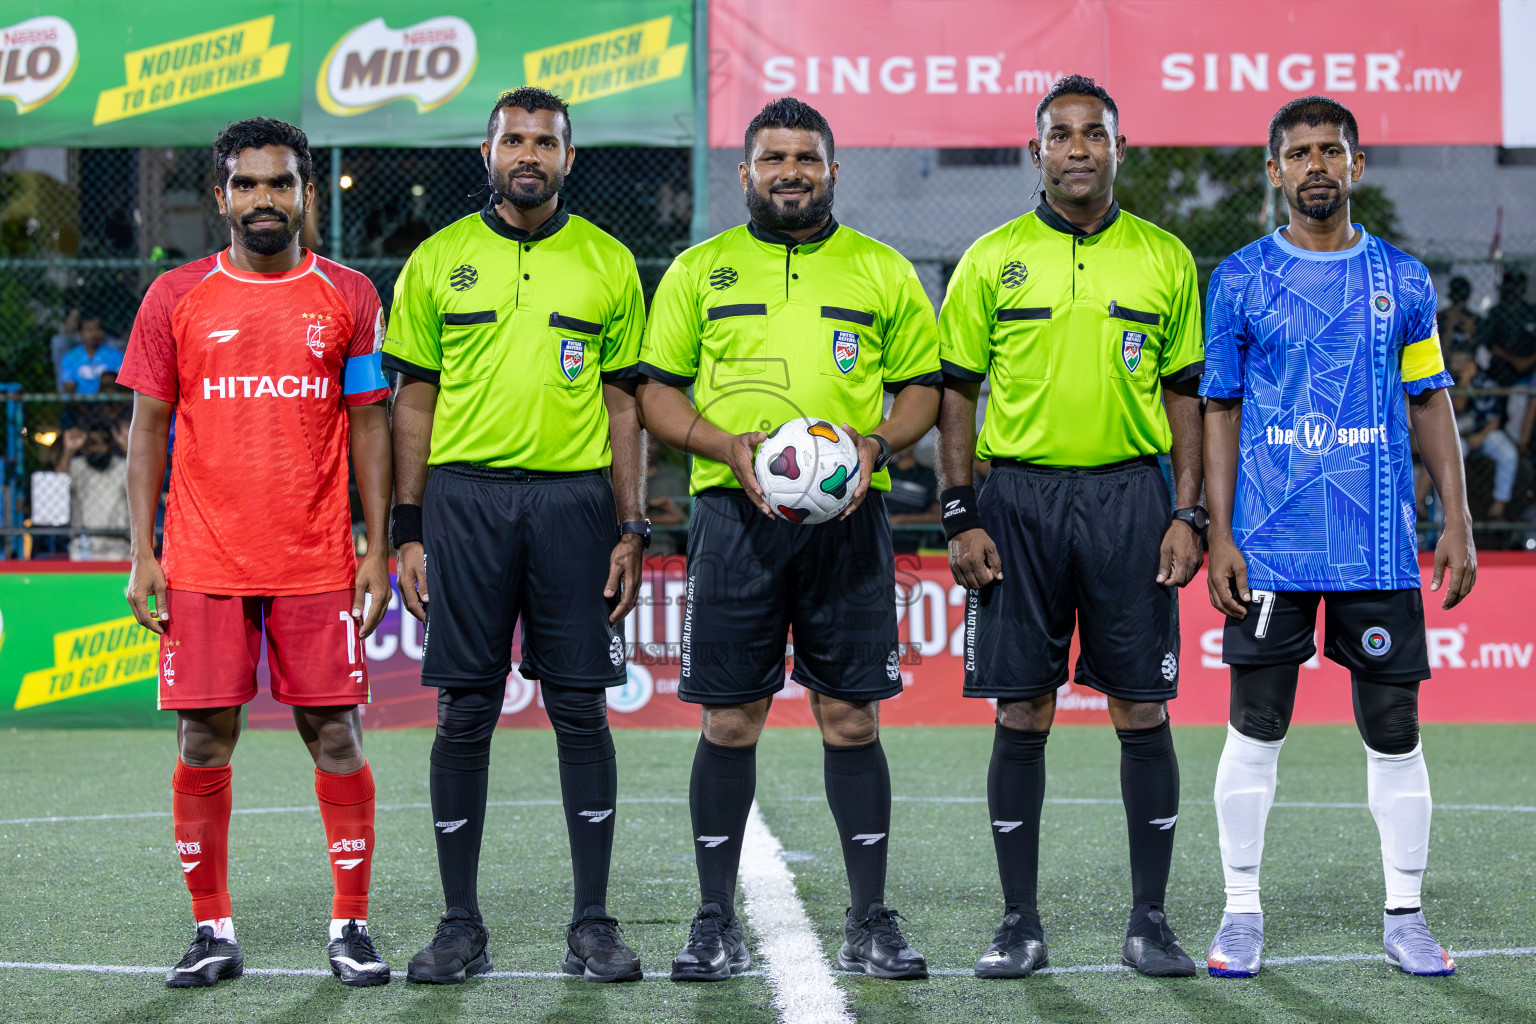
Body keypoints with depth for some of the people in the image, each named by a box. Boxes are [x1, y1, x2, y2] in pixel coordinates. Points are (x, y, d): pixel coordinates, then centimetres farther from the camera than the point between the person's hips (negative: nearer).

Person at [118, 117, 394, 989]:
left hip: (317, 564, 0)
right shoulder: (176, 297, 6)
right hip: (203, 562, 0)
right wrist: (142, 552, 1)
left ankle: (352, 925, 10)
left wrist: (378, 548, 1)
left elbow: (370, 424, 7)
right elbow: (149, 425, 7)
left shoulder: (349, 297, 6)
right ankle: (213, 931, 12)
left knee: (336, 735, -1)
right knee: (204, 742, 2)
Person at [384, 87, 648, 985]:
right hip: (464, 498, 0)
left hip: (572, 499, 0)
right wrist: (409, 529, 2)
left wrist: (632, 530, 1)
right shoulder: (438, 261, 7)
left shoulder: (609, 263, 8)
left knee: (581, 709, 0)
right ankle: (462, 926, 9)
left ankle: (594, 925, 8)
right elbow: (415, 399, 8)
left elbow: (623, 402, 8)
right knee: (466, 710, 2)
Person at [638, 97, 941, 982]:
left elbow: (924, 387, 13)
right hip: (735, 514, 0)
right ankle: (717, 923, 10)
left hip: (849, 518, 0)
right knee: (730, 720, 1)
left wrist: (876, 443, -7)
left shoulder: (883, 271, 12)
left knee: (852, 717, 1)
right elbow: (658, 391, 9)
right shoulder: (699, 270, 11)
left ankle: (871, 923, 9)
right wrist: (727, 445, -9)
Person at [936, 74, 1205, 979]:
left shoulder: (1165, 259, 7)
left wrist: (1189, 514, 0)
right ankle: (1020, 923, 10)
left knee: (1142, 711, 0)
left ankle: (1151, 920, 10)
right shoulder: (992, 260, 5)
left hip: (1129, 495, 0)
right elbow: (956, 391, 6)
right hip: (1018, 496, 0)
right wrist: (962, 518, -2)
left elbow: (1186, 394, 9)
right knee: (1022, 715, 1)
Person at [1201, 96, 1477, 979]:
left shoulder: (1403, 280, 7)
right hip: (1270, 543, -1)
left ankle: (1406, 916, 13)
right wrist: (1219, 535, -2)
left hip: (1380, 544, 1)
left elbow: (1432, 405, 11)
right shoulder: (1241, 280, 3)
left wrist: (1458, 523, 3)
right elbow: (1219, 410, 5)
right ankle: (1243, 912, 13)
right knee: (1257, 727, 3)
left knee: (1394, 727, 4)